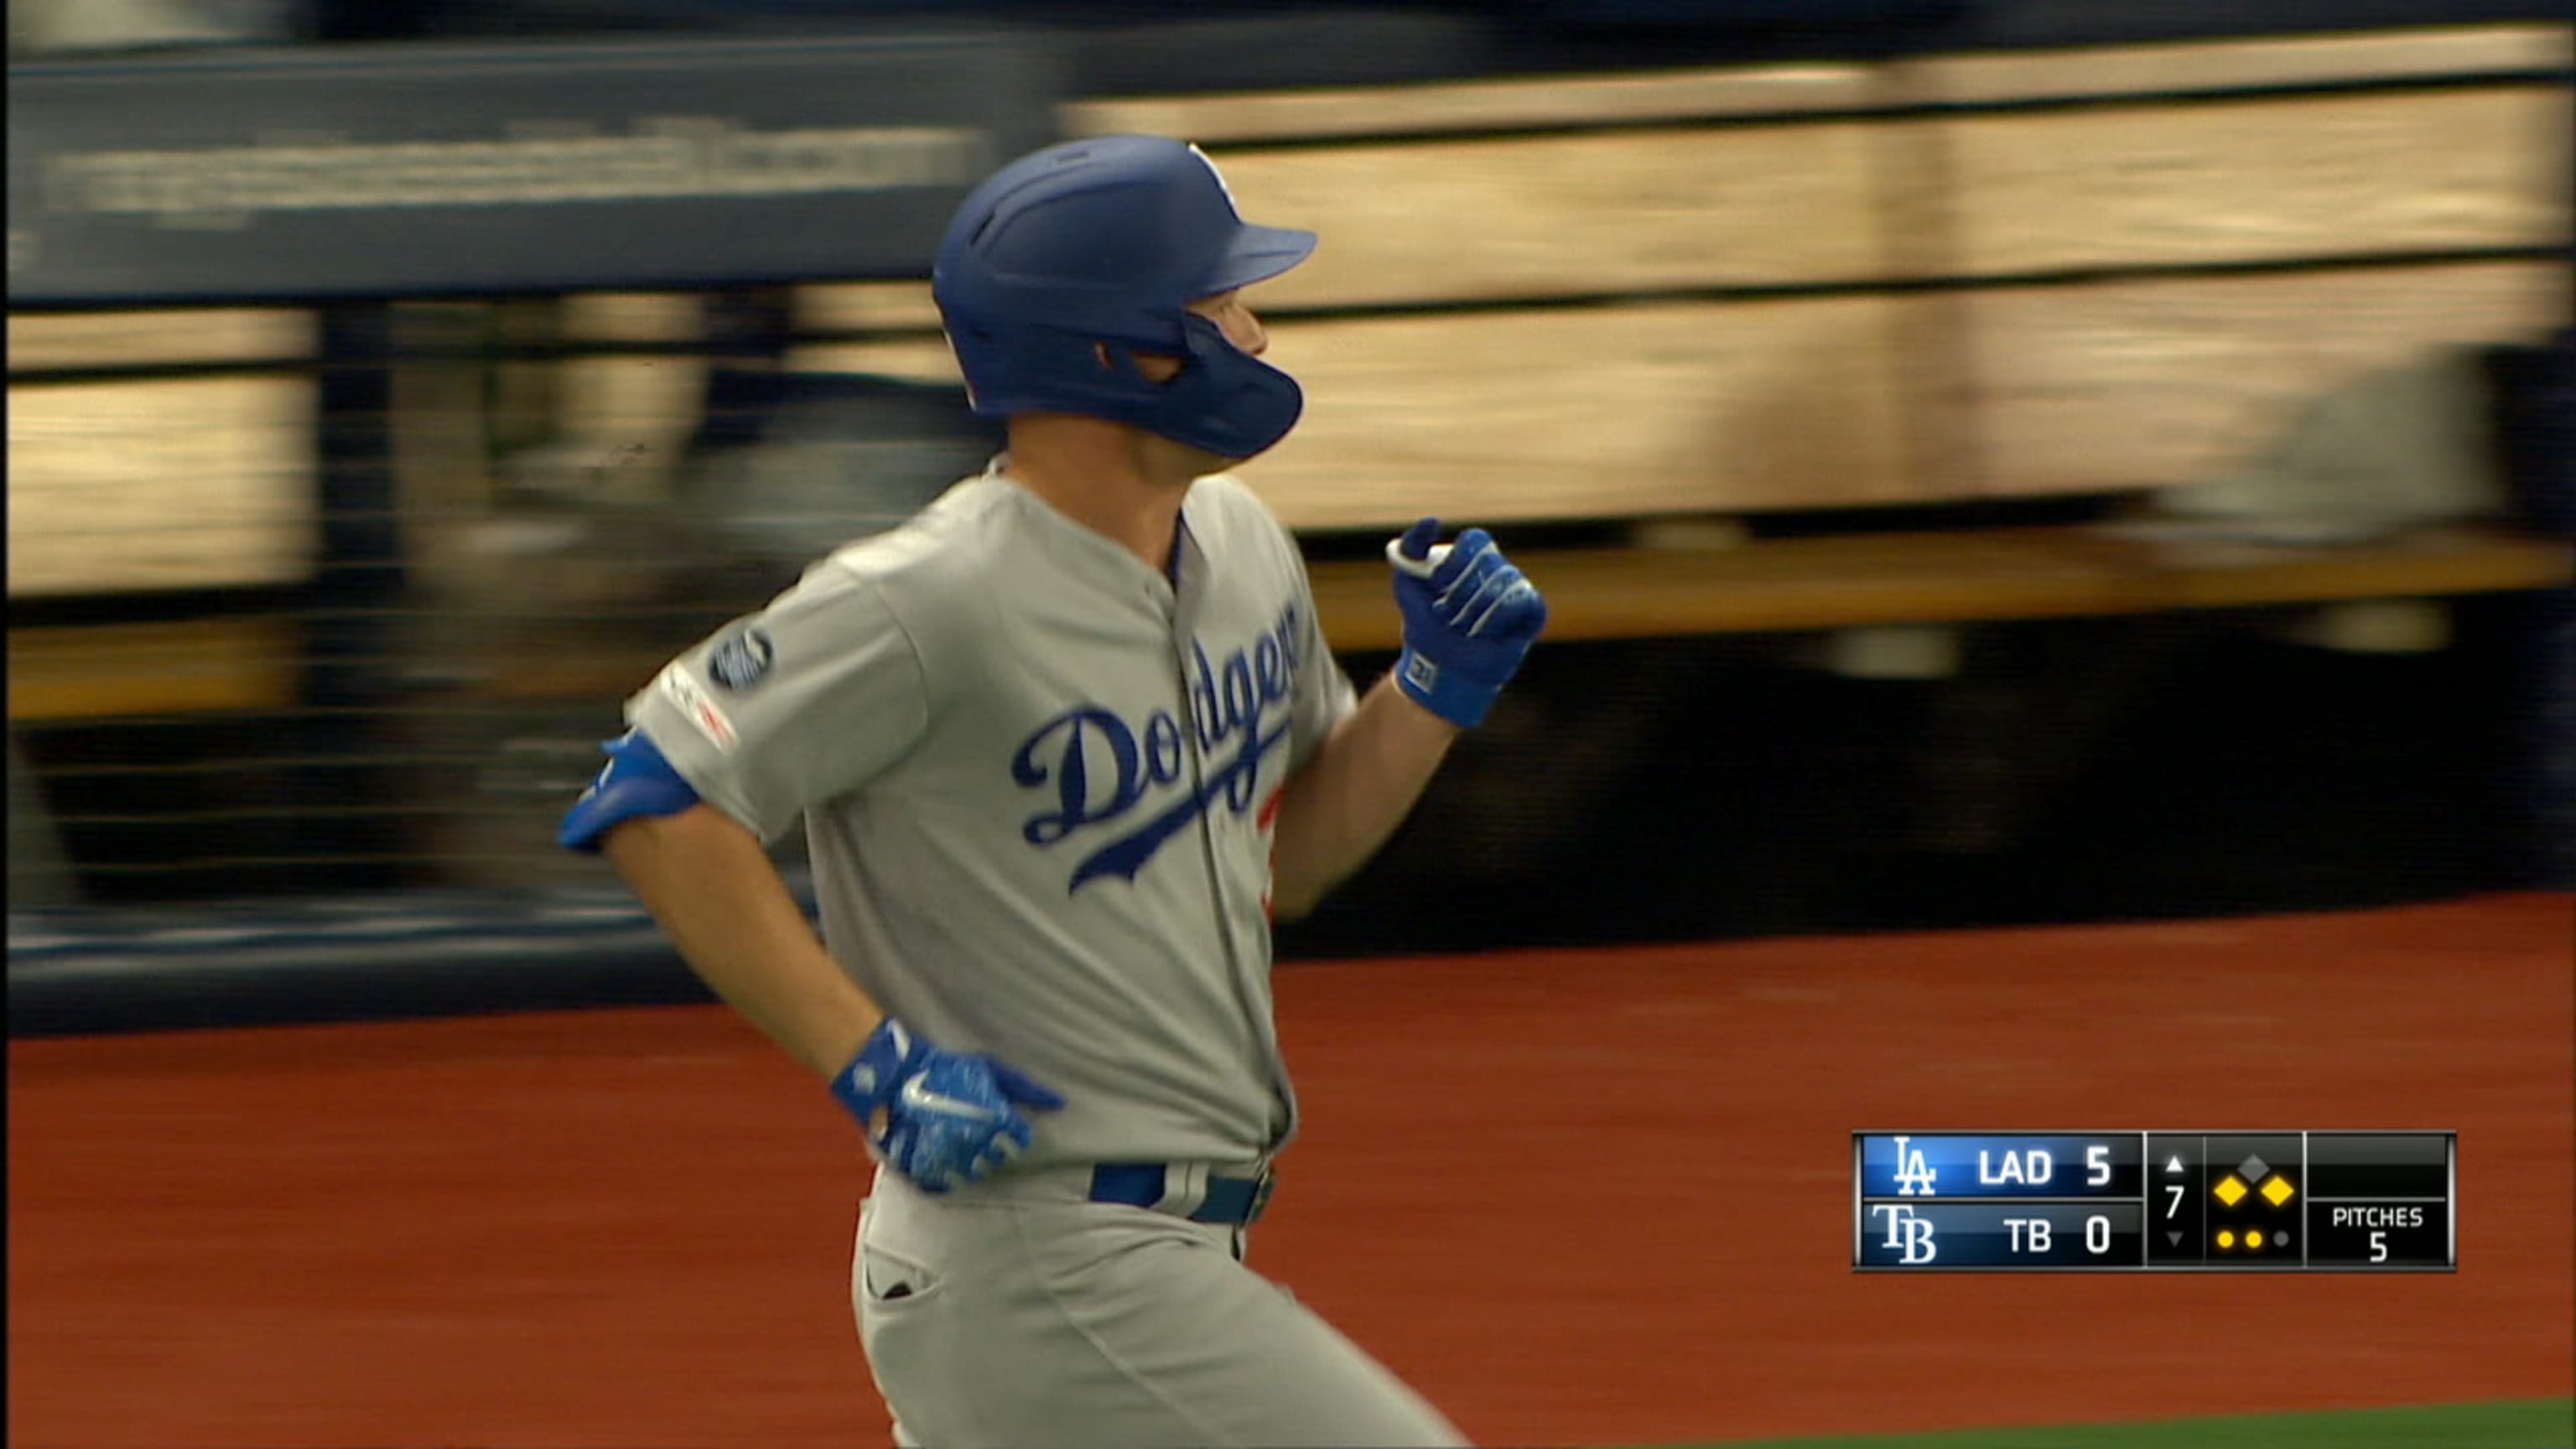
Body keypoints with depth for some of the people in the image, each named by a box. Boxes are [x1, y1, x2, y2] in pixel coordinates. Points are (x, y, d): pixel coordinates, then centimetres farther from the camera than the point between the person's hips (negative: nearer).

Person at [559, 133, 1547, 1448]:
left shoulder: (1241, 551, 10)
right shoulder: (935, 603, -18)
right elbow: (655, 803, -19)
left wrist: (1439, 686, 6)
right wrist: (874, 1067, -23)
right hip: (1045, 1275, -10)